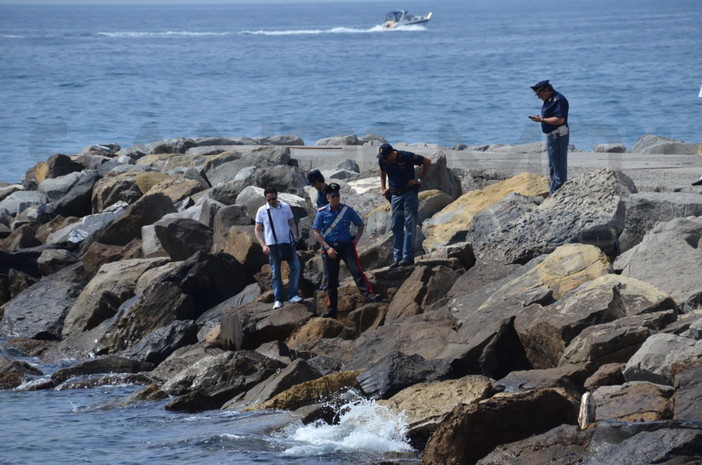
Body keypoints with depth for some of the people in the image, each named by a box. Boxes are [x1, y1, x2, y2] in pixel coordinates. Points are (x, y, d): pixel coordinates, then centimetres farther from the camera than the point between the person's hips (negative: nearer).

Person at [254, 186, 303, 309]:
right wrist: (263, 245, -8)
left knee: (296, 267, -9)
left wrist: (295, 236, -4)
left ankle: (292, 295, -1)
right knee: (275, 273, 1)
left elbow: (292, 223, 13)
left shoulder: (286, 207, 3)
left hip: (287, 243, 1)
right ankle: (278, 300, 5)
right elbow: (257, 230, 4)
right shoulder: (262, 211, 0)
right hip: (272, 245, -1)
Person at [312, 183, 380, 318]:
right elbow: (316, 232, -1)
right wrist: (327, 247, -11)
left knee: (357, 270, -20)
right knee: (331, 278, 5)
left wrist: (356, 240, -1)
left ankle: (369, 295, -30)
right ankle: (332, 309, 12)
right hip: (331, 248, 1)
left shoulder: (347, 210, 2)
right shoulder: (322, 213, 0)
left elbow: (360, 224, 12)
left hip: (346, 245, -1)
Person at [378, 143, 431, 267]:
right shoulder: (382, 161, -1)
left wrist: (419, 179, -4)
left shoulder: (407, 157, -16)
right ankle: (397, 257, 5)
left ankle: (408, 256, -14)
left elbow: (427, 162, -3)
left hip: (409, 193, -5)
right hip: (395, 195, 5)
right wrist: (383, 188, 14)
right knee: (396, 228, 3)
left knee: (410, 225, -10)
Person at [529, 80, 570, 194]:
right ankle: (553, 193, 25)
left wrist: (542, 120, -20)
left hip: (558, 137, -11)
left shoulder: (558, 100, -18)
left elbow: (559, 119, -25)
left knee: (559, 167, -7)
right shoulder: (549, 100, 15)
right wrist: (539, 118, 5)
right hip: (551, 136, 11)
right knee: (552, 167, 17)